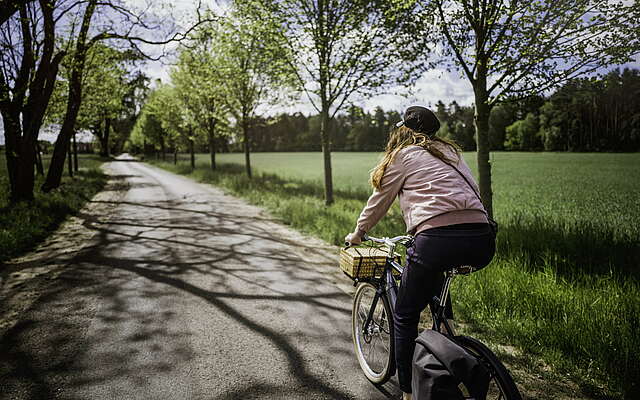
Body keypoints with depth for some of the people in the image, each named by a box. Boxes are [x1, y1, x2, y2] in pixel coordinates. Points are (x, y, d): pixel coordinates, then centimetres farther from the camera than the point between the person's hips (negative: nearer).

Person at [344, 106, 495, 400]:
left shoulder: (402, 155, 11)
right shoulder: (451, 151, 26)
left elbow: (379, 201, 17)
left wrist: (357, 234, 32)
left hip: (438, 240, -6)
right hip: (482, 243, 7)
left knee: (405, 317, 12)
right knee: (435, 276, 38)